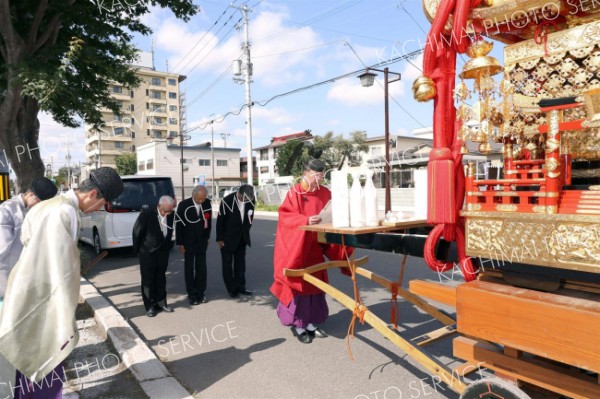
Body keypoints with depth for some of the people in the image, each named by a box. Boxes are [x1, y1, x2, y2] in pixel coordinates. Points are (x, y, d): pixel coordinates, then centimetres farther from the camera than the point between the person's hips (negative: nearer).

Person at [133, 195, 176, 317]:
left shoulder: (171, 216, -7)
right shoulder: (146, 215, -18)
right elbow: (136, 233, -8)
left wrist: (169, 246, 8)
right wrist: (137, 250, -1)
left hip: (163, 253, 4)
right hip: (147, 253, -4)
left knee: (161, 279, 13)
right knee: (147, 280, 4)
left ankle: (161, 303, 24)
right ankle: (150, 306, 14)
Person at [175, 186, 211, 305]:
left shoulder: (207, 203, -6)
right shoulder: (184, 205, -13)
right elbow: (179, 225, -8)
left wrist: (207, 238, 9)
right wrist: (180, 244, -8)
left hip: (202, 241, 2)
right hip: (188, 242, -2)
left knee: (201, 268, 6)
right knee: (189, 268, 6)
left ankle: (200, 293, 17)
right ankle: (191, 294, 15)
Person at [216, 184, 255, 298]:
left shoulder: (250, 200, -9)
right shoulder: (227, 201, -20)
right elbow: (220, 220, -13)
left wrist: (246, 232, 7)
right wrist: (219, 238, -10)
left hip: (242, 237, 4)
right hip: (228, 238, -4)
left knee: (240, 263, 11)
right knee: (227, 263, 5)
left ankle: (241, 287, 21)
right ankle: (232, 289, 15)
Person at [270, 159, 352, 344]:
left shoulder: (326, 193, 6)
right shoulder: (294, 192, -10)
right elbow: (285, 216, -16)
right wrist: (306, 220, -29)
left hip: (316, 246, 6)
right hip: (297, 246, -6)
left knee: (315, 283, 10)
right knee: (299, 283, 0)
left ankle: (311, 323, 23)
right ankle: (297, 325, 13)